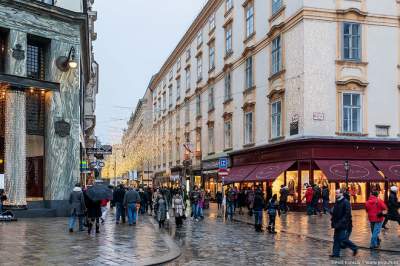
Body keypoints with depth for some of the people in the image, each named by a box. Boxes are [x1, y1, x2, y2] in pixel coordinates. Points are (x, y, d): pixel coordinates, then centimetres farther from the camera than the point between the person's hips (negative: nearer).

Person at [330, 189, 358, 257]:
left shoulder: (345, 202, -13)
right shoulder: (337, 202, 13)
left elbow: (347, 213, -19)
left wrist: (342, 221, -23)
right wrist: (333, 220, 11)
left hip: (343, 224, -9)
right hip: (337, 224, 9)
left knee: (343, 239, -7)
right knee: (336, 239, 8)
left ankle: (354, 248, 11)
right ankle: (336, 253, 13)